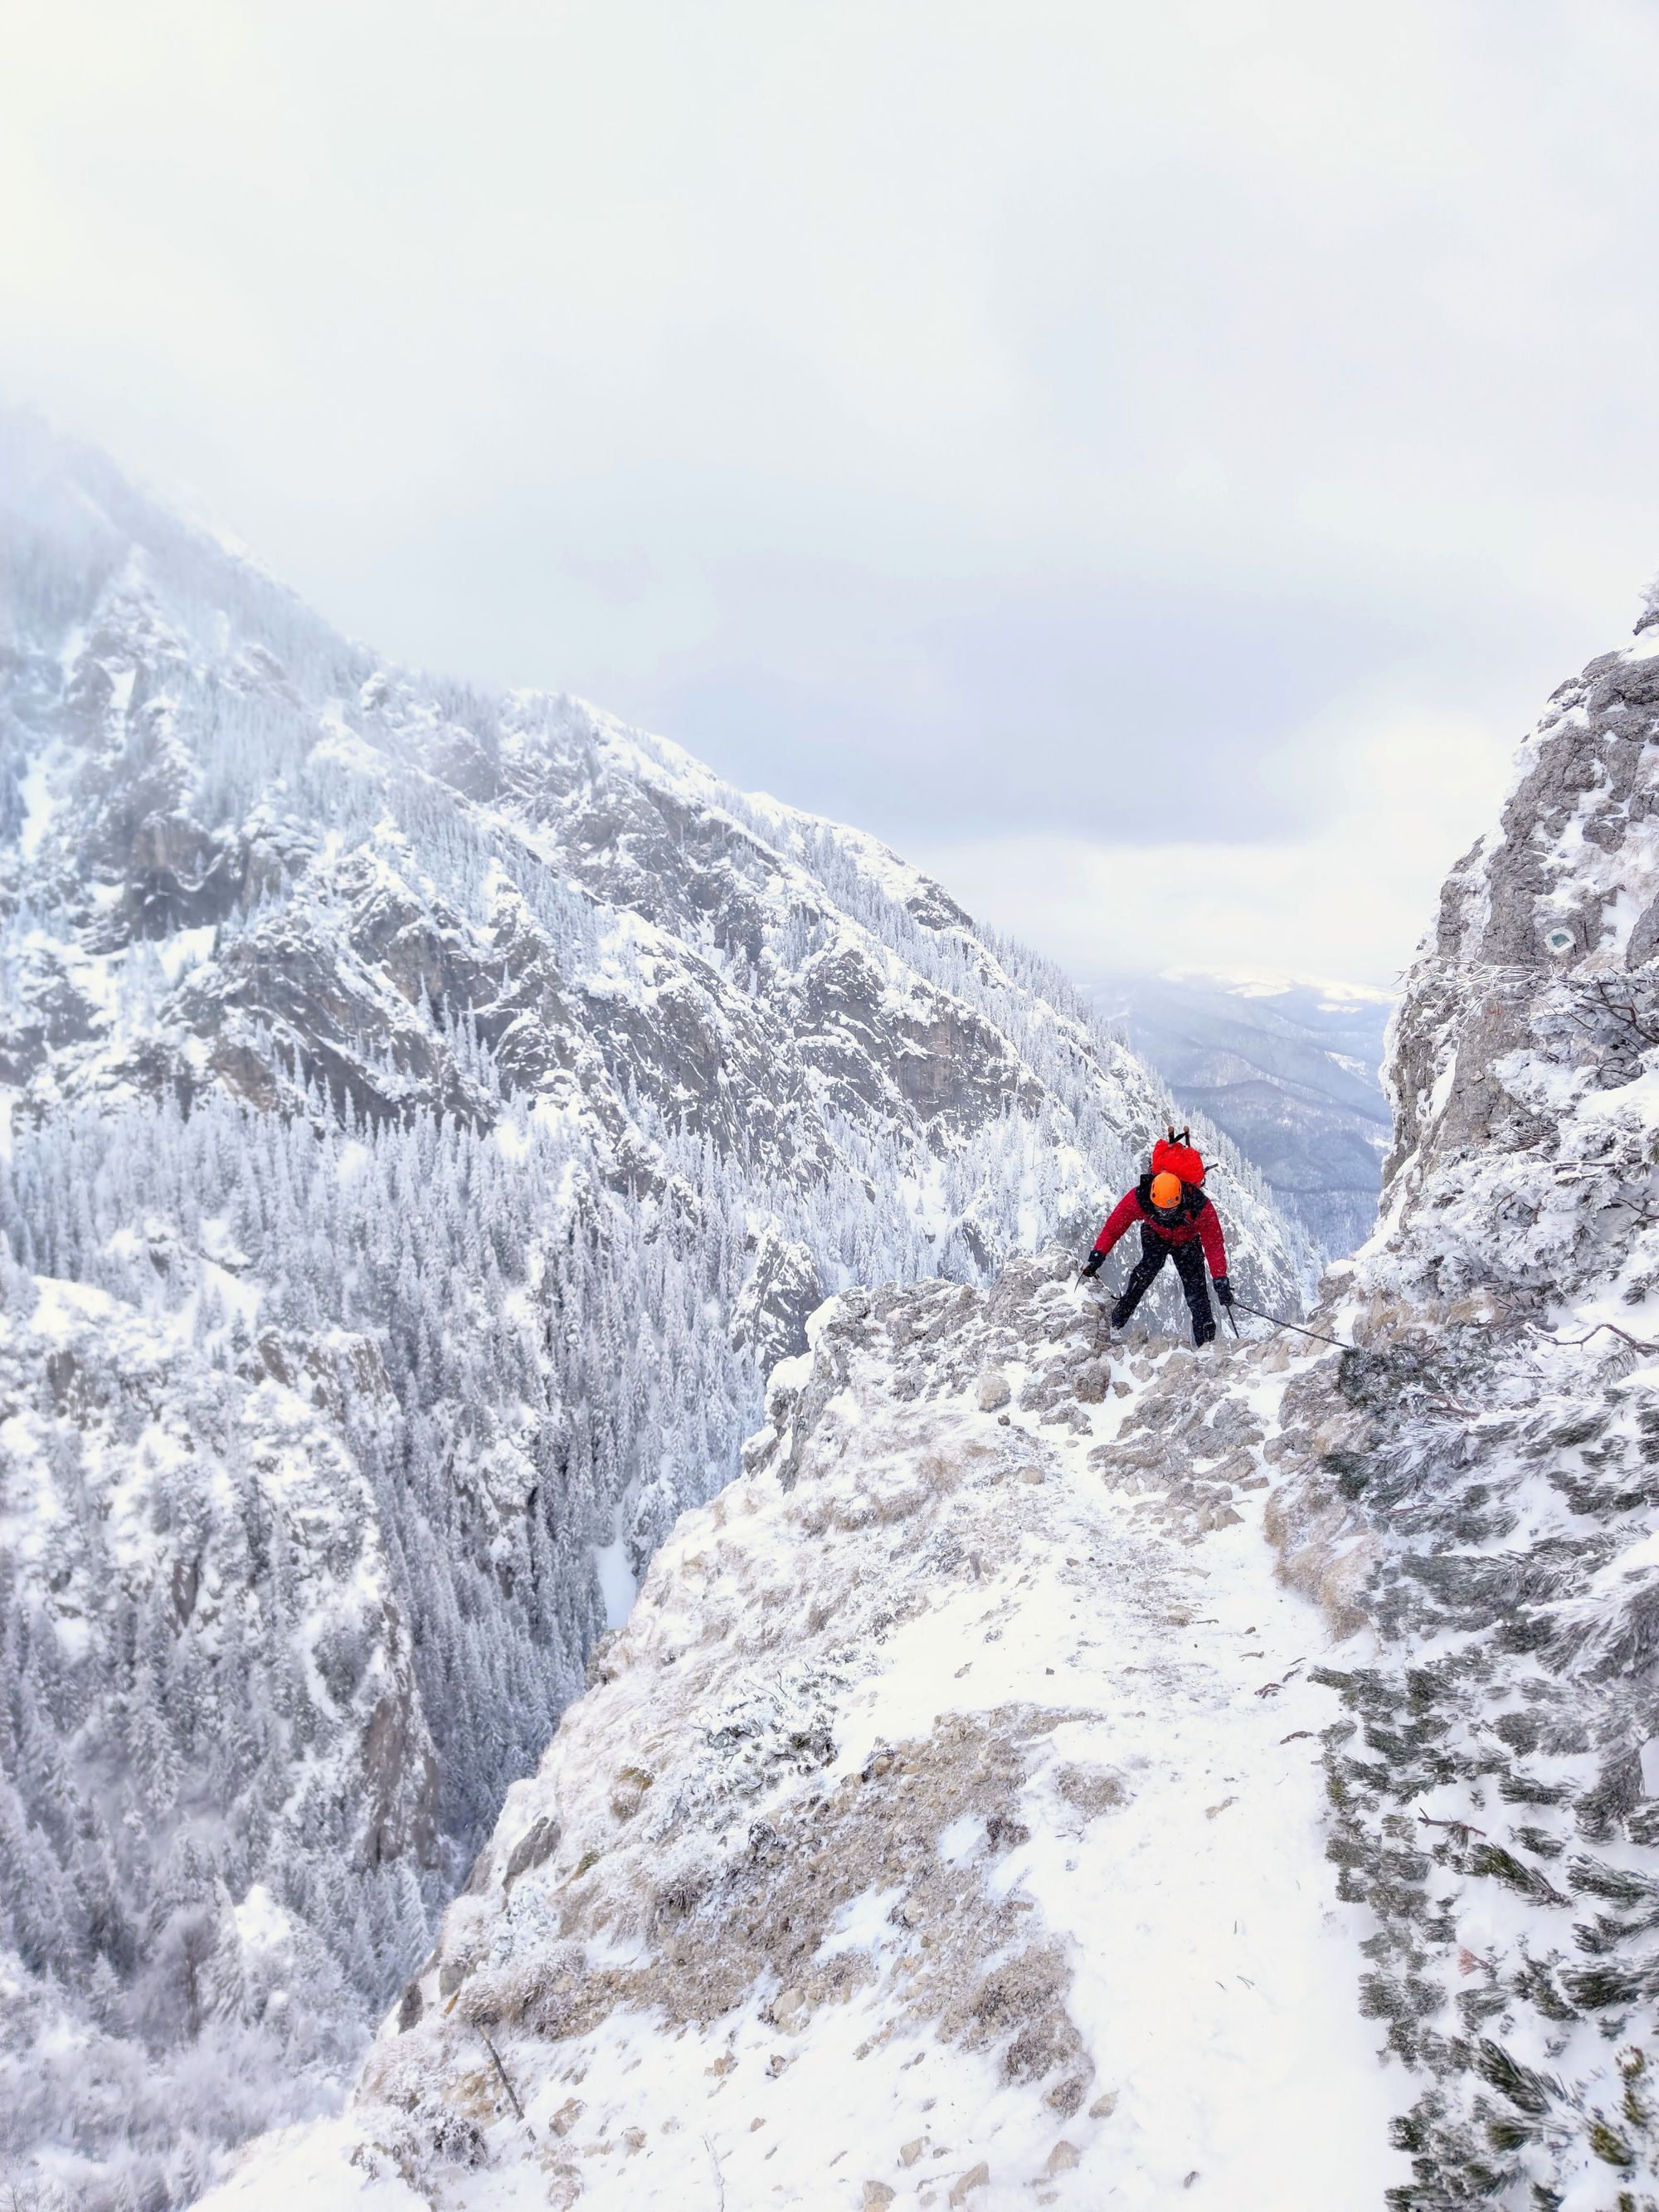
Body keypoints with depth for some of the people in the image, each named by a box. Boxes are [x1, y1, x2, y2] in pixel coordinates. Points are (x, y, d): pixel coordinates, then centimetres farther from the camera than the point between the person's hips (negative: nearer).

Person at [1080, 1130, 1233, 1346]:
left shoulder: (1200, 1207, -40)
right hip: (1155, 1235, 0)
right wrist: (1097, 1255, -35)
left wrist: (1221, 1281, -34)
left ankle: (1206, 1342, -4)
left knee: (1195, 1285, -14)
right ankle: (1116, 1323, -18)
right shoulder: (1138, 1198, -38)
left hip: (1187, 1241, 0)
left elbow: (1214, 1244, -31)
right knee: (1147, 1269, -27)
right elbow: (1113, 1227, -26)